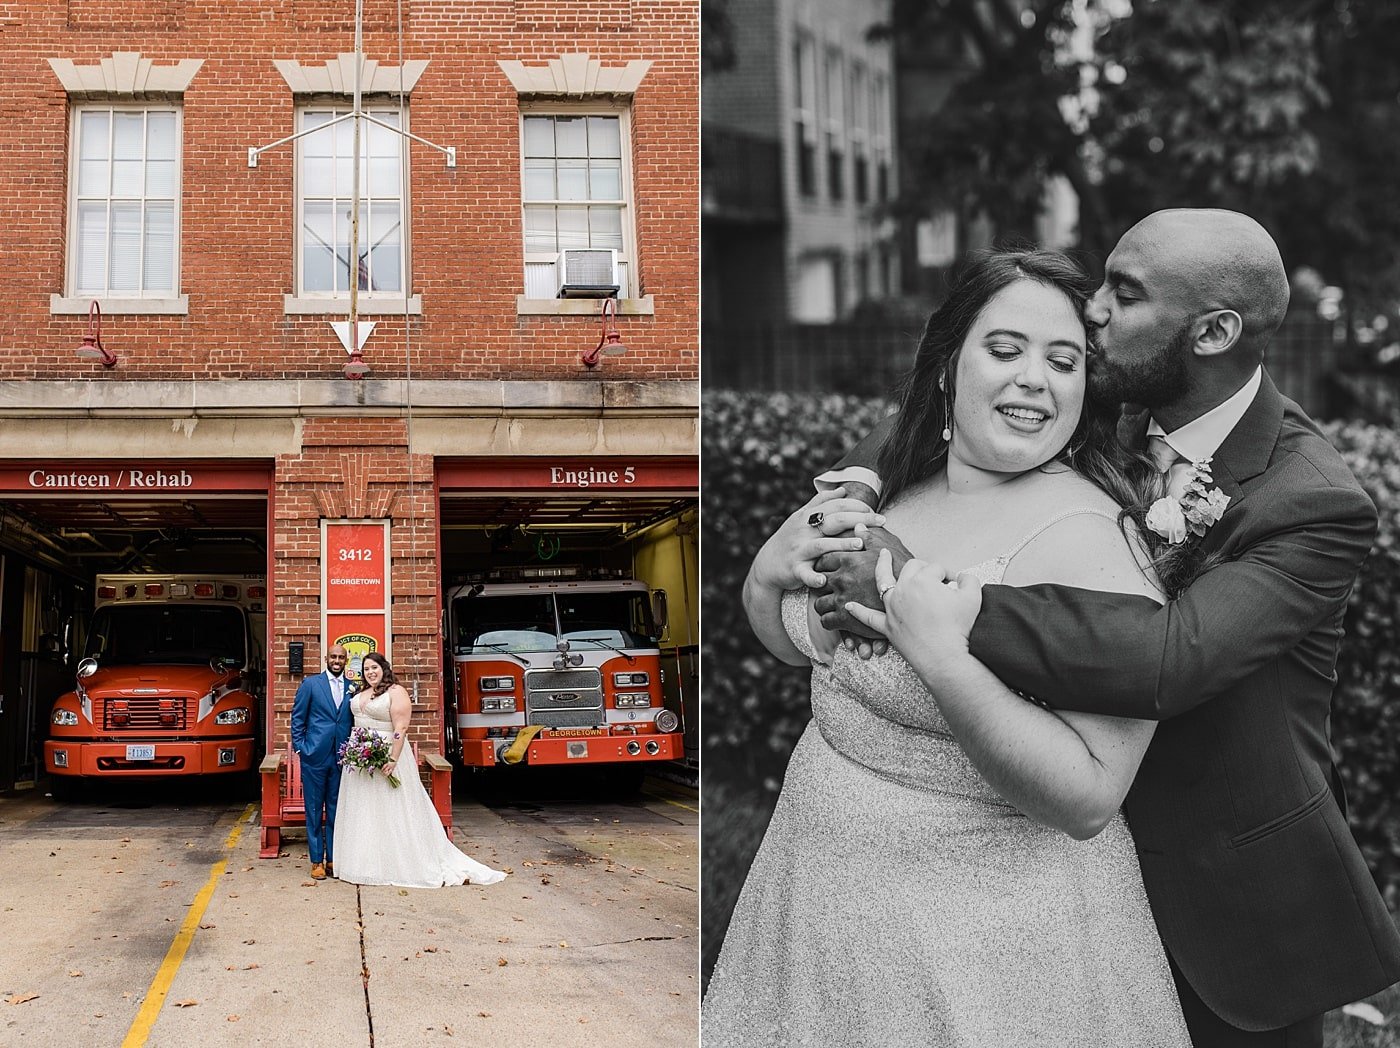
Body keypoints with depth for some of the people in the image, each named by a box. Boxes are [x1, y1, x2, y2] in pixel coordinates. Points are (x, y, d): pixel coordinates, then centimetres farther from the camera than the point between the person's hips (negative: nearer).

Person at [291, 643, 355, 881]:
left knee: (336, 811, 8)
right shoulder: (310, 684, 1)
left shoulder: (353, 689, 9)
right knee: (314, 810, 3)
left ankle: (332, 858, 15)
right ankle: (317, 861, 9)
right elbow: (297, 718, 2)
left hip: (341, 758, 3)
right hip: (315, 756, -3)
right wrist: (299, 748, -3)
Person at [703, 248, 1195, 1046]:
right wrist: (771, 570, -9)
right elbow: (794, 643, 12)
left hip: (985, 924, -7)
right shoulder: (907, 491, -1)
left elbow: (1088, 799, -25)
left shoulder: (1091, 542, -21)